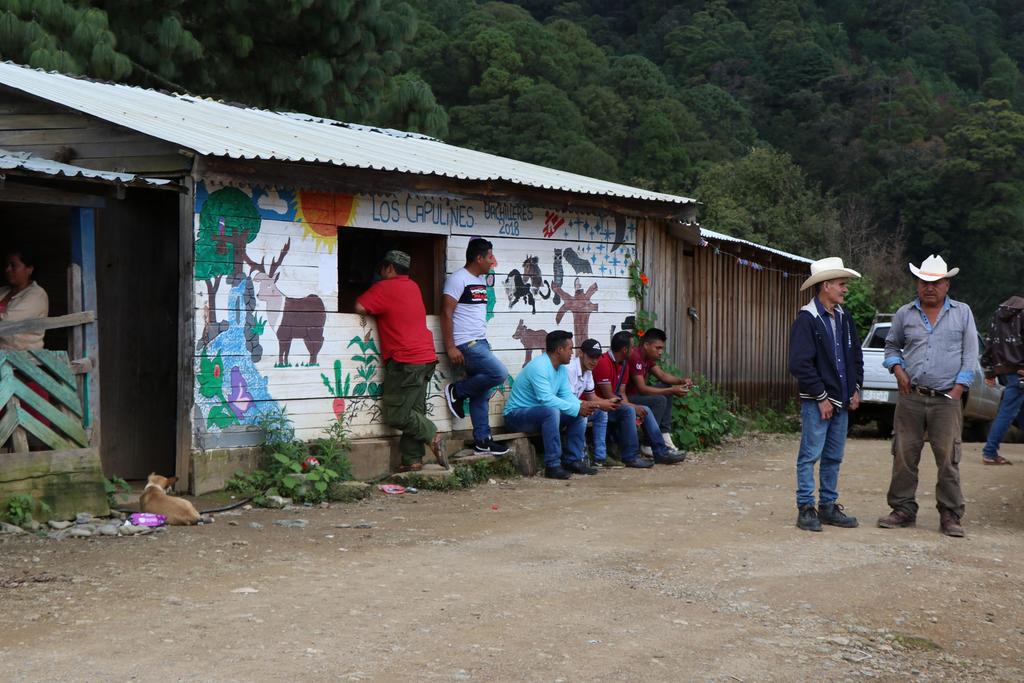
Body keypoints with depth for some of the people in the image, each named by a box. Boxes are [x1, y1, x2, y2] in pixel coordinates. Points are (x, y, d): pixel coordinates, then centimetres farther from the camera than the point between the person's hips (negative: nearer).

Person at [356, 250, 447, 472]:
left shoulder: (384, 288, -7)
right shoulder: (413, 287, 17)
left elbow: (359, 308, -11)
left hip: (404, 362, -8)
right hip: (426, 358, 8)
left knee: (396, 415, -3)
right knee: (413, 413, 8)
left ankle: (432, 436, -9)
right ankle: (412, 461, 5)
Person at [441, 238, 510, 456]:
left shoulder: (481, 281, 16)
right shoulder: (458, 279, -11)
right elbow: (446, 313, -15)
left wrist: (483, 343, 17)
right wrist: (450, 348, -19)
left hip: (480, 343, 9)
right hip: (466, 345, -9)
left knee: (481, 395, 8)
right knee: (499, 373, -20)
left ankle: (482, 440, 12)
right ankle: (456, 391, -3)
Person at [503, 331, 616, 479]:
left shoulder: (562, 369, 6)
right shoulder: (538, 367, -25)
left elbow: (567, 395, 3)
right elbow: (546, 399, -32)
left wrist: (582, 405, -18)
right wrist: (577, 408, -30)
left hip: (542, 413, 9)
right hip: (516, 414, -9)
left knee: (580, 414, -3)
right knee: (551, 411, -37)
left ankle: (573, 460, -1)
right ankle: (552, 466, -33)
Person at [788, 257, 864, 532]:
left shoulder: (844, 318, 12)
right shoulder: (807, 319, -12)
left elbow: (856, 355, 21)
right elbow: (800, 364, -17)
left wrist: (855, 389, 11)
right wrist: (821, 397, -15)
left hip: (841, 401, 8)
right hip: (816, 402, -8)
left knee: (834, 457, 12)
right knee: (810, 455, -3)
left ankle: (828, 506, 21)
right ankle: (805, 509, 2)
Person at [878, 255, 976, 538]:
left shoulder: (962, 313, 6)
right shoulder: (905, 314, 9)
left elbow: (970, 354, 4)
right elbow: (891, 345, 21)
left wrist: (958, 389, -5)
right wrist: (897, 369, 2)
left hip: (946, 400, -2)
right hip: (911, 397, 2)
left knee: (948, 459, -4)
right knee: (904, 456, 3)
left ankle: (951, 516, 3)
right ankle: (903, 509, 14)